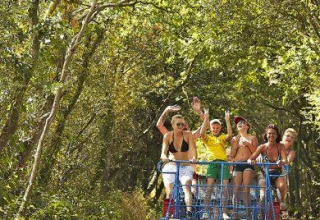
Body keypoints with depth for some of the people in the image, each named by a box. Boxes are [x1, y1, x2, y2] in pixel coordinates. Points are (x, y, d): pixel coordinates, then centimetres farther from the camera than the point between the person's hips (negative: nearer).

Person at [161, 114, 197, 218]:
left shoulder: (188, 134, -2)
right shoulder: (168, 136, 0)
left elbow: (193, 148, -12)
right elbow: (163, 152, -8)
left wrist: (194, 158, -34)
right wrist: (164, 157, -32)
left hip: (185, 167, -2)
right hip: (171, 167, 2)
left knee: (186, 187, -27)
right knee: (170, 193, -7)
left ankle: (189, 210, -42)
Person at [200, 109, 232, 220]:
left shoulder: (222, 137, 17)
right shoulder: (208, 138, 14)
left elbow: (230, 135, -5)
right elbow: (202, 133, -8)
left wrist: (227, 120, -4)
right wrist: (206, 119, -8)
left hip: (223, 162, 1)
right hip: (212, 162, -1)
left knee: (225, 187, -7)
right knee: (209, 187, -13)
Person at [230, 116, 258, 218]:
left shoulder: (252, 138, 15)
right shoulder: (235, 139, 19)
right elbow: (232, 155, 13)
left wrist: (248, 144, -6)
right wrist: (235, 144, 0)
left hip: (248, 164, -2)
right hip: (237, 164, 2)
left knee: (246, 189, -13)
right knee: (236, 190, -8)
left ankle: (248, 212, -15)